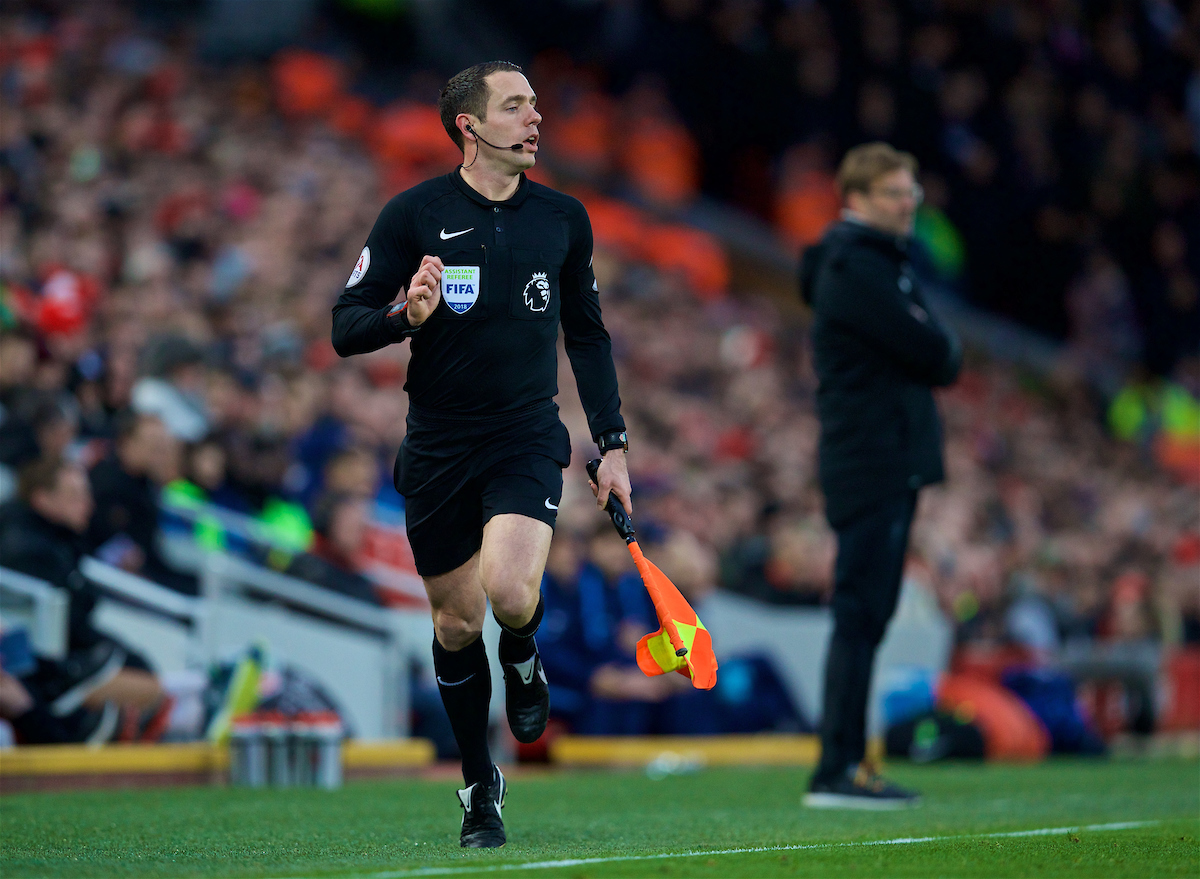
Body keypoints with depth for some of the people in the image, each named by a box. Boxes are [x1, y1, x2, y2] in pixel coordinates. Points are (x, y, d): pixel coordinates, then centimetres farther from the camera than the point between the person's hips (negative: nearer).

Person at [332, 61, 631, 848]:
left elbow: (588, 335, 16)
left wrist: (613, 444, 11)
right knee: (458, 622, 5)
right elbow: (346, 328, -3)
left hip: (528, 437, 0)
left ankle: (523, 657, 13)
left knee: (509, 591, -24)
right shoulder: (414, 214, -4)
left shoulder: (564, 219, 6)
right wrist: (407, 315, -24)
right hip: (438, 448, 0)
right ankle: (480, 786, 25)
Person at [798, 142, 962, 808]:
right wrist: (946, 350, 3)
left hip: (892, 466, 10)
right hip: (871, 463, -10)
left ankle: (849, 763, 14)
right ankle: (837, 772, -11)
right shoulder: (856, 266, -13)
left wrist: (934, 354, -1)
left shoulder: (879, 261, 20)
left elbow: (935, 359, 19)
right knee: (860, 617, -11)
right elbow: (937, 355, -17)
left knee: (868, 616, 11)